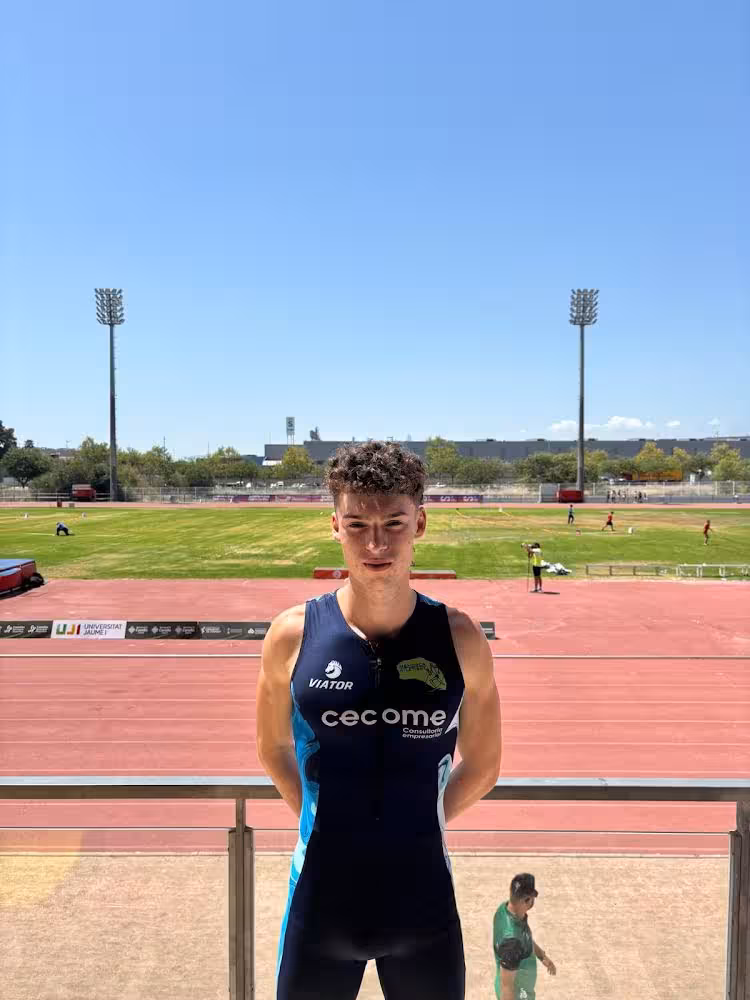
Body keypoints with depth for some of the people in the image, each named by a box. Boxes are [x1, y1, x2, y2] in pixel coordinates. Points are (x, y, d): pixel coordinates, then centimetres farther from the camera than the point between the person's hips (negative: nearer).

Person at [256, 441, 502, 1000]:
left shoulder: (460, 638, -11)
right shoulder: (293, 635, -12)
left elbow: (482, 764, 2)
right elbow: (274, 749, 4)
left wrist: (413, 823, 1)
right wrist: (330, 823, 0)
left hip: (424, 898, 1)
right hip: (321, 897, 0)